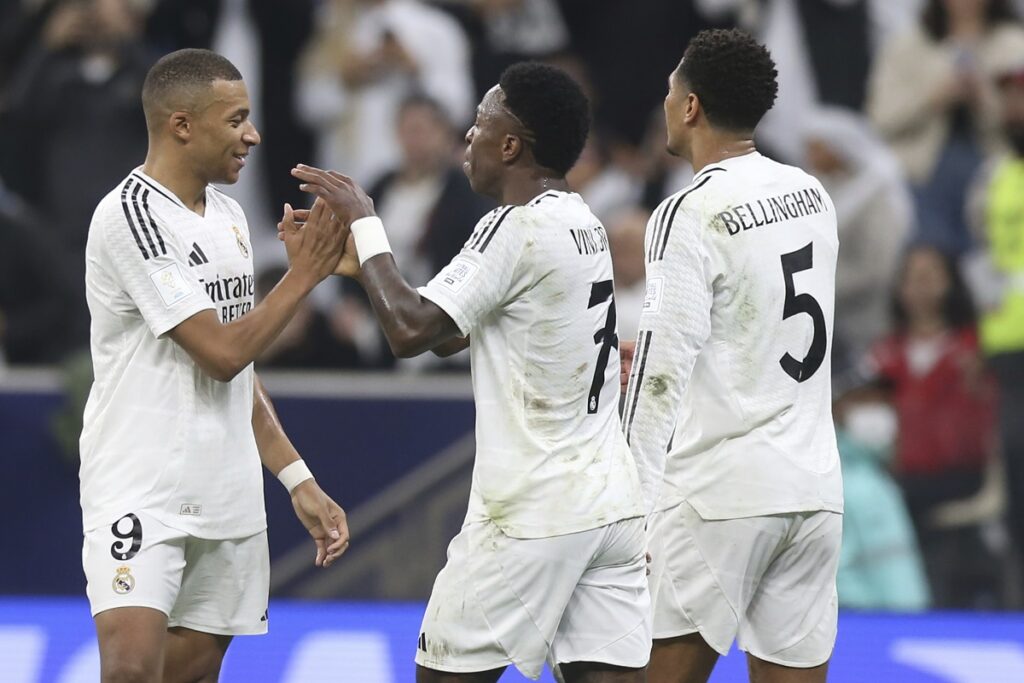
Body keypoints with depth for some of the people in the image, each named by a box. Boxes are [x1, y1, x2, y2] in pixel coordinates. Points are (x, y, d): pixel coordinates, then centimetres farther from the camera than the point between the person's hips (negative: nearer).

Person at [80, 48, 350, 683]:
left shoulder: (228, 215, 13)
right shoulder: (130, 215, -14)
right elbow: (221, 353, -17)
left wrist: (299, 480, 15)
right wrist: (304, 275, -8)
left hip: (228, 498, 8)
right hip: (141, 494, -8)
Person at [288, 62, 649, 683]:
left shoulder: (519, 228, -14)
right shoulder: (581, 224, 15)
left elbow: (411, 330, -18)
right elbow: (447, 335, 22)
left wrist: (365, 224, -7)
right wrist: (358, 260, 18)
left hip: (534, 513, -8)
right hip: (613, 504, 8)